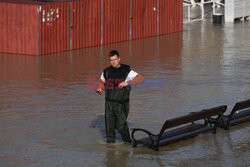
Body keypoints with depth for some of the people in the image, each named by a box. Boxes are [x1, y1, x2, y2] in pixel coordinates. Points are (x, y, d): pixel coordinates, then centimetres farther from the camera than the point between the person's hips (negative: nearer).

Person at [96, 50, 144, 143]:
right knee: (109, 126, 5)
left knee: (121, 126, -6)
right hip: (109, 103, 4)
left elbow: (141, 79, -16)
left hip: (121, 104, -4)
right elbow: (102, 83, 22)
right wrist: (100, 89, -3)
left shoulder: (127, 71, -6)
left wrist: (127, 83, -30)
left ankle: (128, 143, 11)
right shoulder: (106, 72, 8)